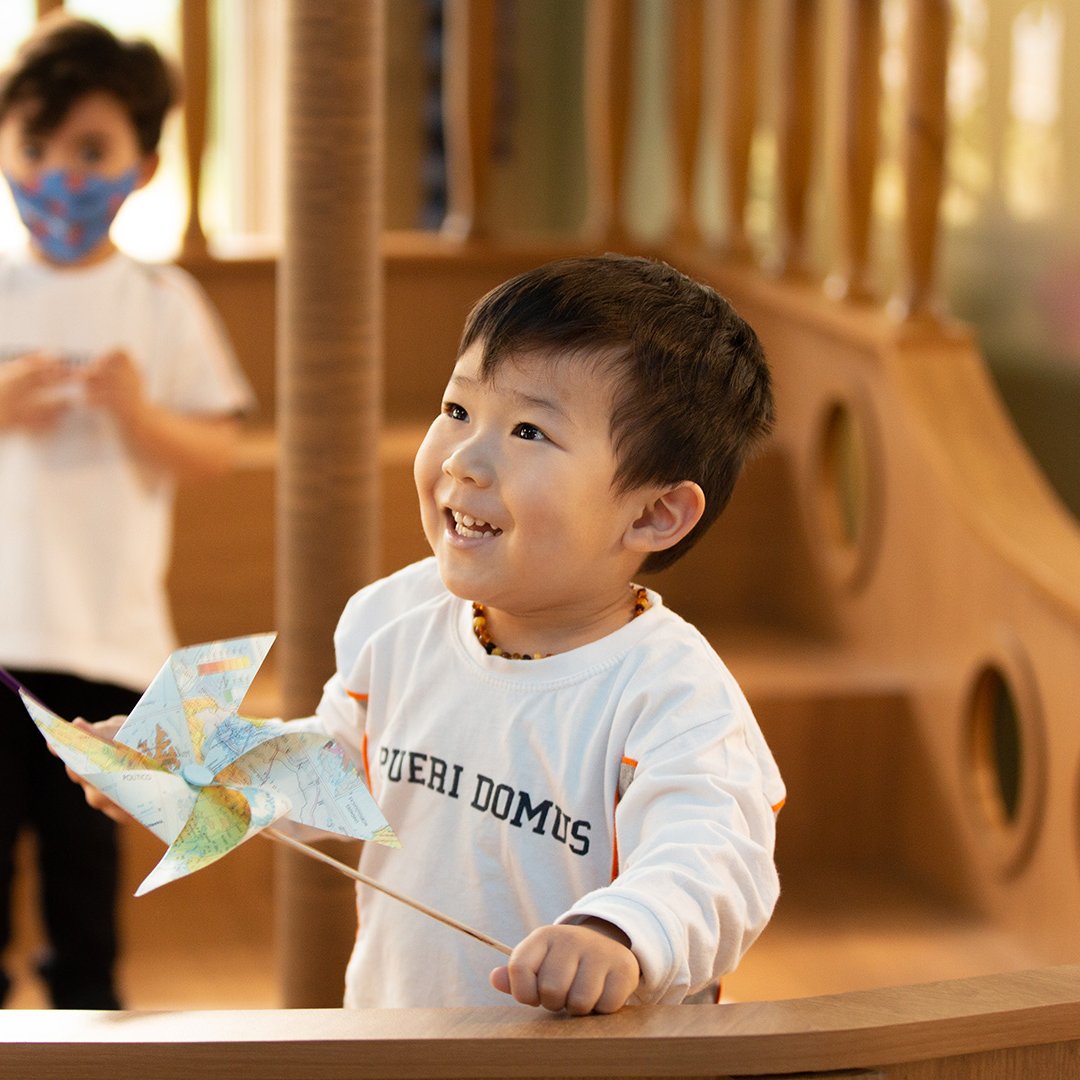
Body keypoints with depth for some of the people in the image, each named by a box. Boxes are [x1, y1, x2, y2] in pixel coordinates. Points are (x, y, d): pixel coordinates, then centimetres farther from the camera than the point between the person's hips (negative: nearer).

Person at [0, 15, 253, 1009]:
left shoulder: (163, 305, 2)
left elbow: (215, 452, 1)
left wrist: (141, 415, -17)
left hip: (106, 627, 0)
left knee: (84, 832, 7)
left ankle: (86, 999, 21)